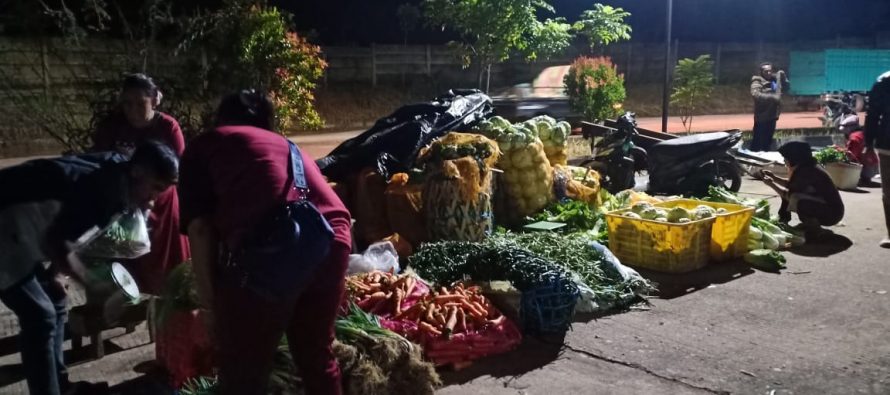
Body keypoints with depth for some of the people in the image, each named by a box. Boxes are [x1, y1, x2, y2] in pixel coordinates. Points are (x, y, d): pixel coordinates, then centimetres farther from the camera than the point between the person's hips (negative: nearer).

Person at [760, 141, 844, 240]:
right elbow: (792, 186, 20)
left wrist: (772, 184, -5)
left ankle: (813, 230, -12)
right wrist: (774, 177, 13)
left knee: (795, 198, -29)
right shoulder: (806, 168, 5)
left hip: (832, 213, -10)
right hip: (825, 207, 10)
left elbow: (788, 196, -15)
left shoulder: (806, 172, -22)